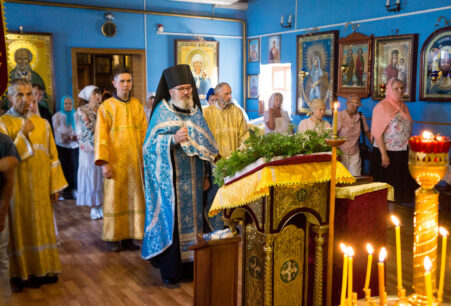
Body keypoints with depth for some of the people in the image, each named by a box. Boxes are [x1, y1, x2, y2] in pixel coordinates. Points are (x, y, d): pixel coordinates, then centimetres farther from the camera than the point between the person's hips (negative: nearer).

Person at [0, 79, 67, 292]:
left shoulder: (42, 123, 8)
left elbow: (52, 156, 8)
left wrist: (55, 185, 4)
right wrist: (23, 134, -17)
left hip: (40, 188, 4)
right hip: (17, 188, -3)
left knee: (42, 227, 10)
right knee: (19, 229, 4)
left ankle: (43, 270, 22)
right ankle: (19, 273, 15)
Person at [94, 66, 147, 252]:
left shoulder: (137, 105, 9)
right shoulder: (106, 107, -1)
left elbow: (145, 132, 9)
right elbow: (101, 137, -5)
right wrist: (104, 162, -13)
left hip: (136, 161, 3)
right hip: (115, 161, -3)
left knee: (134, 197, 5)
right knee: (114, 198, 2)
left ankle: (129, 236, 14)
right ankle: (113, 238, 13)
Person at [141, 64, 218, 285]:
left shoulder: (195, 111, 12)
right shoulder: (162, 111, -3)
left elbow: (206, 144, 14)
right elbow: (153, 143, -11)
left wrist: (206, 175, 10)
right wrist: (173, 139, -29)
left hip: (193, 178, 5)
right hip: (171, 178, -5)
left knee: (192, 216, 9)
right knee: (171, 218, -2)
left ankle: (190, 265, 20)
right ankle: (170, 270, 8)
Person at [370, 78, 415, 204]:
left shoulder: (403, 106, 13)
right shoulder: (382, 107, -8)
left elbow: (408, 130, 17)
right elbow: (378, 133, -12)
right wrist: (384, 154, -18)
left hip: (403, 153, 6)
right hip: (387, 152, -6)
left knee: (401, 184, 9)